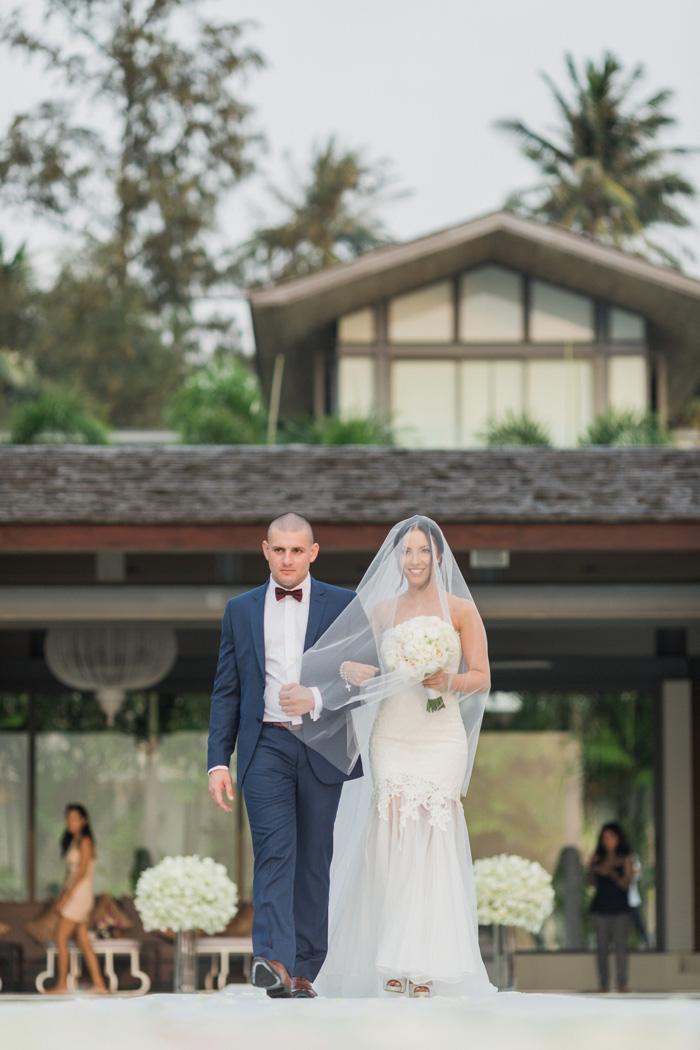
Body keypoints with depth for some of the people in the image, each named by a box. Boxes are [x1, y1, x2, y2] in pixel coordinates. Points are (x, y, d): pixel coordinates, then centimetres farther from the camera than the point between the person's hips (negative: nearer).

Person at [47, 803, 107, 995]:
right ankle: (98, 984, 4)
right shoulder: (72, 842, 17)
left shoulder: (85, 842, -9)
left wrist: (66, 897, -18)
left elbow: (82, 872, -16)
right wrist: (60, 898, 13)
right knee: (83, 942, 6)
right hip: (72, 895, 9)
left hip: (80, 894, -9)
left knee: (61, 938, -9)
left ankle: (62, 984, -6)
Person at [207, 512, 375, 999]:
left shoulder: (343, 606, 6)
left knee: (314, 860, 4)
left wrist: (317, 699, -15)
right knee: (274, 851, -15)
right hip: (266, 746, 0)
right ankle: (273, 961, -29)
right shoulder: (241, 610, 11)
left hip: (322, 748, 0)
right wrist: (218, 760, 3)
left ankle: (304, 971, 11)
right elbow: (226, 691, 11)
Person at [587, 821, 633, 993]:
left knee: (620, 944, -6)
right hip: (600, 907, 2)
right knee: (602, 946, 1)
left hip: (620, 907, -2)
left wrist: (612, 873, -20)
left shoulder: (625, 858, 1)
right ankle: (603, 983, 4)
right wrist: (594, 870, -13)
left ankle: (622, 983, -4)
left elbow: (626, 884, -5)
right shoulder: (598, 857, 8)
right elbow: (591, 882, 8)